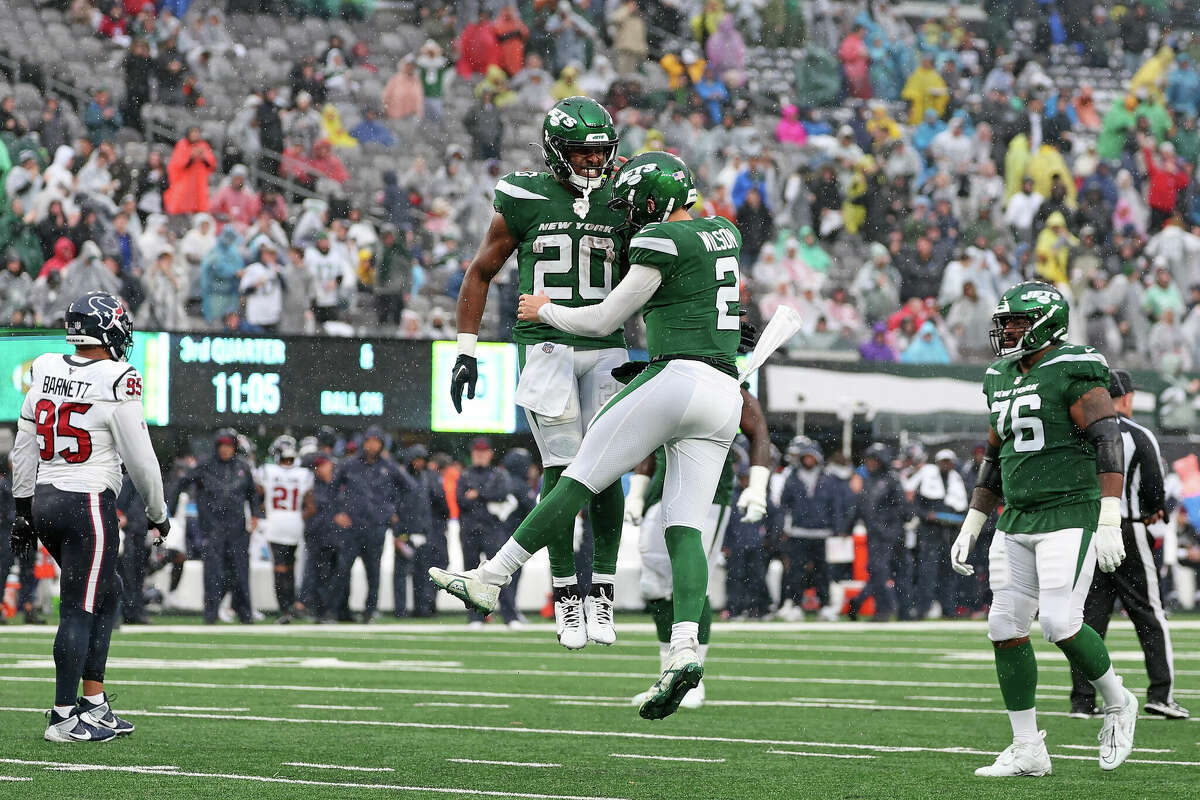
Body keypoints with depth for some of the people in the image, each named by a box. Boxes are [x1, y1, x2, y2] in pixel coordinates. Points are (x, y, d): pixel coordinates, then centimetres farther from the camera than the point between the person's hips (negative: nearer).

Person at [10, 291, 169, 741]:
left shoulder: (45, 375, 7)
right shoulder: (116, 385, -13)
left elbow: (23, 452, 12)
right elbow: (140, 460, -9)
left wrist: (24, 510, 20)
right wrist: (158, 514, 5)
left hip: (44, 501, 7)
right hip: (88, 505, -7)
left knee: (107, 594, 19)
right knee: (79, 610, -2)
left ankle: (94, 704, 19)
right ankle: (64, 717, 1)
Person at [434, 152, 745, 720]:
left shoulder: (661, 242, -5)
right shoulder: (725, 234, 19)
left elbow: (604, 320, 1)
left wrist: (546, 311, 17)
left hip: (677, 376, -8)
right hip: (726, 397, 8)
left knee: (581, 479, -1)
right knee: (685, 526, -2)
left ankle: (489, 580, 2)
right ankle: (684, 649, -21)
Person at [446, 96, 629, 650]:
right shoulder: (525, 202, 0)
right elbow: (480, 274, 10)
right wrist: (465, 352, 5)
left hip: (605, 349, 3)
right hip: (545, 347, -3)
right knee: (563, 469, -9)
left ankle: (602, 590, 3)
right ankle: (565, 594, 0)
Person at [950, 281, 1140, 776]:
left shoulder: (1073, 373, -10)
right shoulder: (1003, 381, 15)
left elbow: (1109, 442, -18)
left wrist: (1110, 523, -25)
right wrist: (970, 528, 21)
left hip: (1070, 517, -8)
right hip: (1017, 524, 8)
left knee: (1060, 624, -18)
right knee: (1006, 630, 2)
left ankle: (1117, 704, 9)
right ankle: (1028, 751, 10)